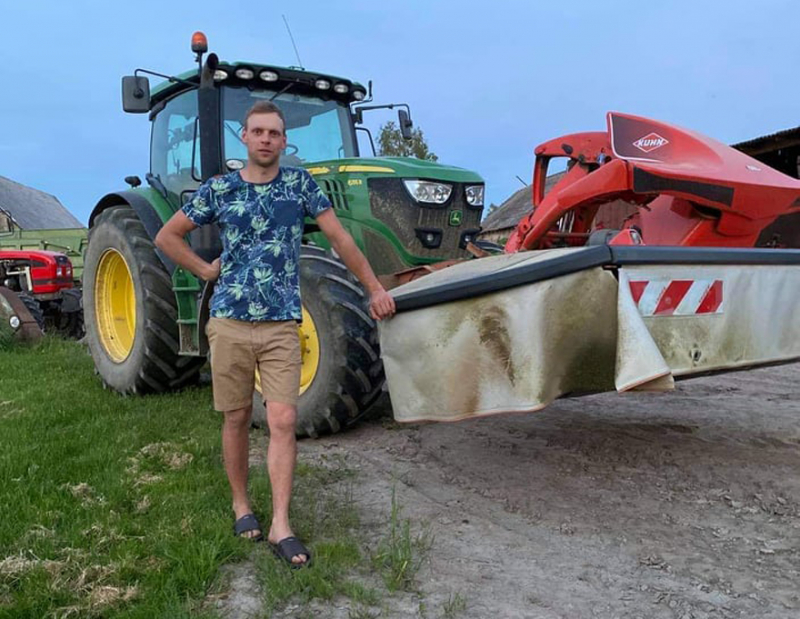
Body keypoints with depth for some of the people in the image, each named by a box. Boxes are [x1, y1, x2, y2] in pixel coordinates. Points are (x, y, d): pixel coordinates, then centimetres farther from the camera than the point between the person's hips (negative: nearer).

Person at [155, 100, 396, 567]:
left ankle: (281, 527, -1)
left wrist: (375, 289, 2)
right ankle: (242, 506, 27)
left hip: (281, 325, -1)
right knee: (237, 418, 9)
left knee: (283, 421, -7)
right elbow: (167, 237, 14)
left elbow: (339, 237, 4)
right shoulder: (219, 190, 5)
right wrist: (208, 270, 4)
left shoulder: (301, 183, 4)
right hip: (230, 323, 1)